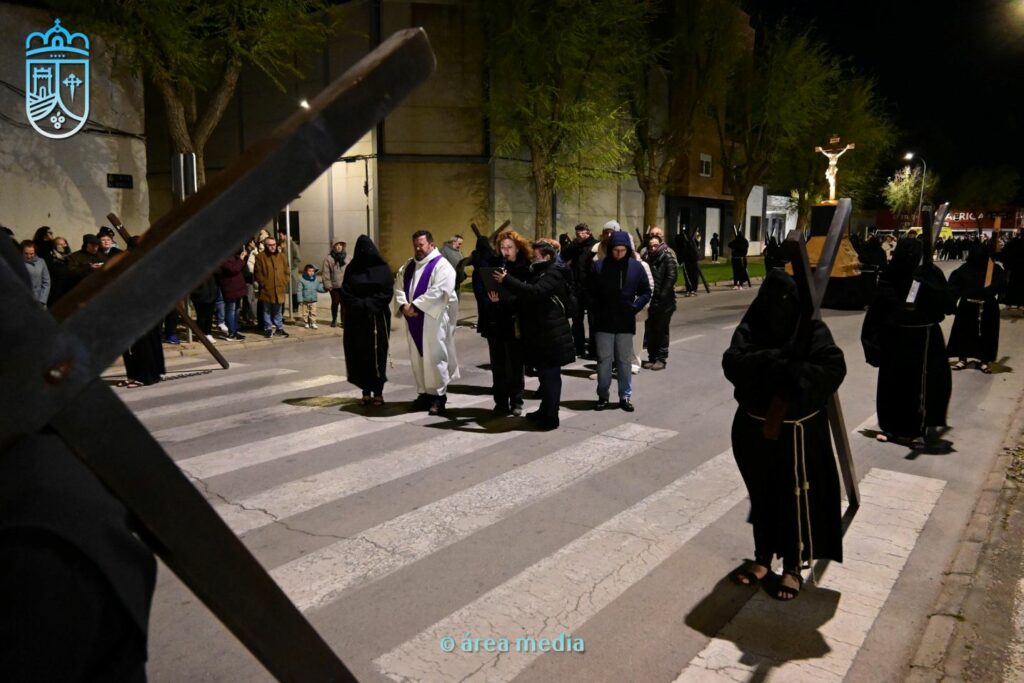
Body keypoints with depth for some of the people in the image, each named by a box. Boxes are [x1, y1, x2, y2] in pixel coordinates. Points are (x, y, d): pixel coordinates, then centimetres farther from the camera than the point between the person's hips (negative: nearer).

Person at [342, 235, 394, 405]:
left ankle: (378, 392, 5)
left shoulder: (382, 268, 1)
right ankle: (366, 391, 11)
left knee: (377, 354, -2)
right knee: (360, 355, 2)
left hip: (377, 318, -2)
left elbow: (387, 293, -4)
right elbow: (346, 293, 2)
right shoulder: (351, 269, 6)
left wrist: (370, 304, -14)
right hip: (356, 319, 2)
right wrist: (360, 305, -13)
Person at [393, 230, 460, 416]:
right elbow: (399, 287, 9)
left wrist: (415, 306, -20)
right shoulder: (409, 266, 15)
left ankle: (439, 395, 3)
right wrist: (404, 305, -11)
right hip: (414, 320, 7)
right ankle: (424, 392, 19)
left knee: (435, 356, -5)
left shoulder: (441, 265, -8)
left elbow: (438, 292, -20)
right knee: (418, 357, 10)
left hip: (433, 320, -7)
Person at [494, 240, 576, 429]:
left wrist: (507, 280, -27)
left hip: (551, 334, -9)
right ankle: (545, 410, 25)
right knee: (544, 374, 16)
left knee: (550, 375, -4)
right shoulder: (539, 272, 19)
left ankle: (551, 417, 2)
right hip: (540, 333, 9)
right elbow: (527, 299, 19)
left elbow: (534, 292, -28)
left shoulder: (553, 273, -12)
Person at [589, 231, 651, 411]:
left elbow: (646, 292, 5)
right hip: (604, 322, -1)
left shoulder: (636, 266, -1)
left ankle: (625, 396, 18)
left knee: (625, 361, 9)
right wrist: (598, 310, -8)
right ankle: (602, 395, 16)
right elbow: (591, 293, 0)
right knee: (604, 360, 5)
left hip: (626, 322, 1)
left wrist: (635, 307, -6)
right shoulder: (599, 266, -5)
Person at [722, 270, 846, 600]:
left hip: (798, 429, -2)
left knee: (796, 496, 7)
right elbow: (732, 363, -18)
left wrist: (793, 374, -32)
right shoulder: (750, 329, -4)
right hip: (755, 426, 3)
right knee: (761, 495, 16)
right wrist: (770, 361, -31)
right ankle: (763, 557, 34)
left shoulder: (812, 330, -8)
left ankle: (794, 567, 25)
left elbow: (833, 368, -20)